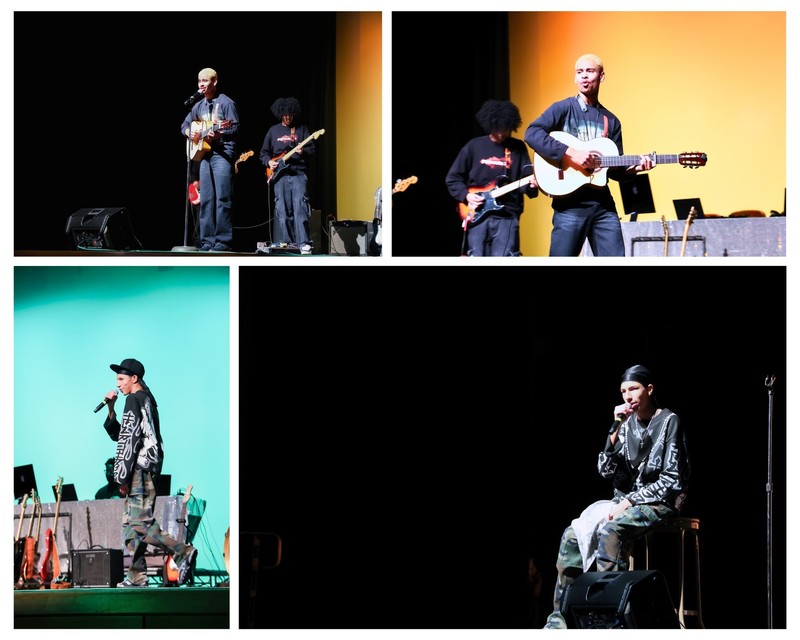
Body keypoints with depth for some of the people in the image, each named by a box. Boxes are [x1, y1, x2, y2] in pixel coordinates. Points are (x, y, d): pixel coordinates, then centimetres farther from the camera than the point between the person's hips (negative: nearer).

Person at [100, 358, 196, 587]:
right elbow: (119, 435, 27)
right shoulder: (147, 400, 22)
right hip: (147, 470, 10)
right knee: (132, 526, 9)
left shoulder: (134, 400, -8)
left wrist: (122, 476, -17)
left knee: (140, 525, -15)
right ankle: (137, 578, 6)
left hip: (140, 468, -10)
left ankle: (182, 552, -18)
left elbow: (130, 439, -16)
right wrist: (111, 409, 16)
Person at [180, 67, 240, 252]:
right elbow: (185, 124, 28)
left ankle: (223, 241, -12)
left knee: (222, 198, -11)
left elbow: (235, 129, -10)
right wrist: (189, 132, 6)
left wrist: (219, 133, -27)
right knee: (206, 199, 4)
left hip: (222, 153, -7)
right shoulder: (198, 106, 17)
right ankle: (207, 241, 6)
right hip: (203, 153, 7)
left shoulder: (225, 103, -3)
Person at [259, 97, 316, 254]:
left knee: (300, 207, -15)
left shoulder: (302, 129, 10)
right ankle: (286, 242, 3)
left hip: (299, 174, -2)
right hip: (279, 174, 2)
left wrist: (303, 151, -13)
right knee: (282, 210, 0)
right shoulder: (273, 131, 15)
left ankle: (303, 243, -21)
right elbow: (264, 153, 18)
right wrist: (269, 162, -1)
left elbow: (312, 149, 7)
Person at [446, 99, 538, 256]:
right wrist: (466, 195, -3)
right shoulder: (474, 146, 7)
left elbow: (527, 177, 6)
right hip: (477, 215, 1)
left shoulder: (518, 147, 8)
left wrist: (531, 184, -16)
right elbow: (452, 178, 11)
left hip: (507, 216, -1)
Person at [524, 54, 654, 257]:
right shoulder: (563, 109, 2)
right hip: (570, 204, -4)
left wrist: (633, 168, -5)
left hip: (603, 204, 4)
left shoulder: (611, 121, 16)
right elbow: (532, 133, -15)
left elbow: (615, 168, 17)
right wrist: (571, 153, -21)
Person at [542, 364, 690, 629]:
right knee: (573, 534, -16)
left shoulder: (668, 421, -7)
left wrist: (630, 501, -17)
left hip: (660, 502, -6)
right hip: (626, 500, 6)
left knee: (609, 532, -35)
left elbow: (672, 480, -12)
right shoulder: (627, 423, 11)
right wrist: (616, 430, -7)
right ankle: (560, 616, -19)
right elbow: (607, 471, 4)